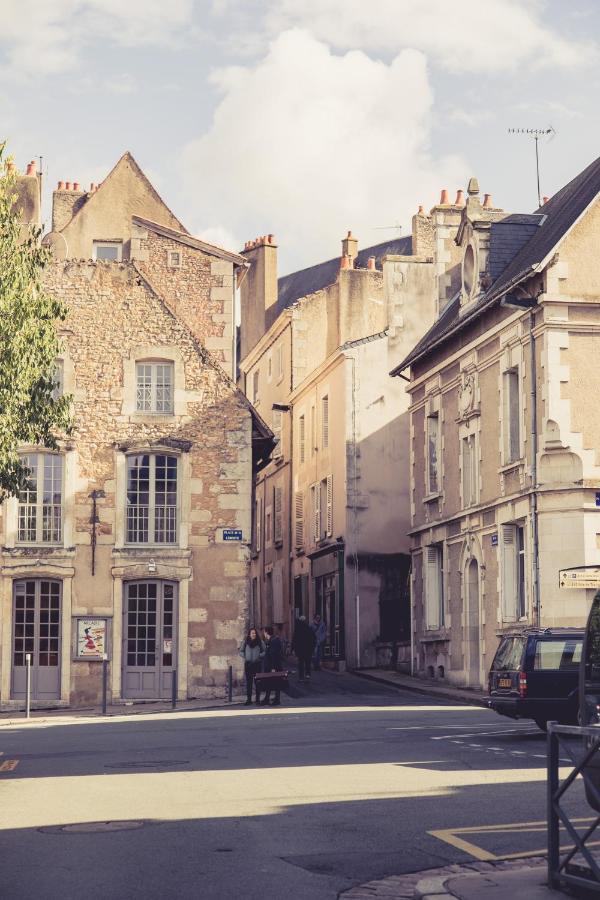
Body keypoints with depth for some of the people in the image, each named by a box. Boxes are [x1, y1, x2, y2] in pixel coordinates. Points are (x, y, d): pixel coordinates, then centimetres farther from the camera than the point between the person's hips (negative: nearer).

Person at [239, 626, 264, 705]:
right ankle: (248, 699, 7)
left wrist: (259, 656, -10)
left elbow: (264, 652, 6)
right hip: (248, 664, 0)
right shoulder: (245, 642, 5)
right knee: (248, 682, 1)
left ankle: (257, 698, 10)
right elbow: (241, 651, 11)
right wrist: (244, 656, -4)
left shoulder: (260, 642, 3)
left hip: (257, 664, 0)